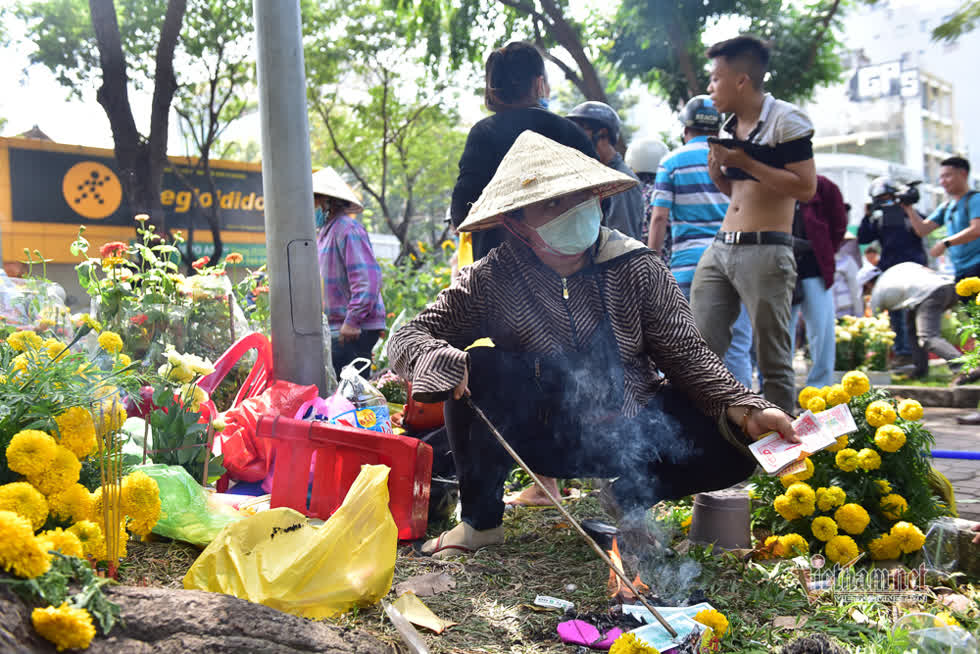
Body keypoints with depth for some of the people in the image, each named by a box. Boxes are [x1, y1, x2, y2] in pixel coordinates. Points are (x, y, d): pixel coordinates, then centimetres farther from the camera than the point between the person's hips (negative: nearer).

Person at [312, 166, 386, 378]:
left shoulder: (347, 228, -13)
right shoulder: (326, 230, 19)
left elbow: (368, 276, -21)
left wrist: (353, 320, -23)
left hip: (356, 328, -10)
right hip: (337, 326, 10)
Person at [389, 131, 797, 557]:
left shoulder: (637, 270, -10)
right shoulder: (493, 280, -12)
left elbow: (686, 355, -10)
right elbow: (411, 335, -14)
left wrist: (747, 410, -26)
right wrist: (442, 362, -39)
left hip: (629, 437, 1)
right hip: (542, 439, -1)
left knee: (734, 450, -20)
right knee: (480, 367, -27)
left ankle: (628, 498, 9)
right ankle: (480, 519, -8)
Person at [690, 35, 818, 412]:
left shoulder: (786, 120, -6)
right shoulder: (728, 127, 16)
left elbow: (806, 187, -14)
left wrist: (744, 161, -14)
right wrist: (715, 165, 6)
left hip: (766, 251, -7)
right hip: (719, 249, 8)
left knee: (773, 359, -2)